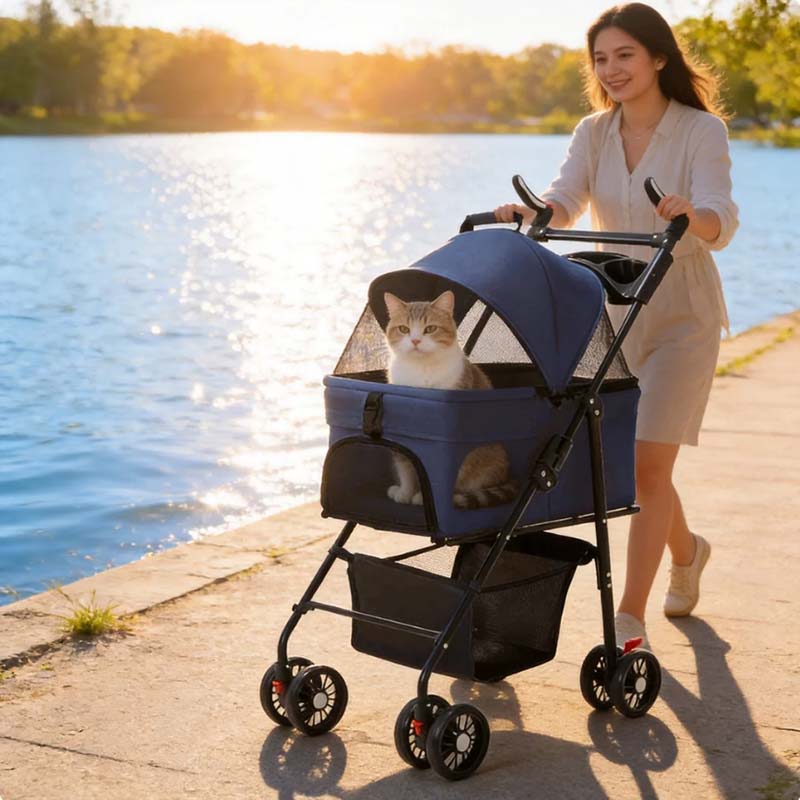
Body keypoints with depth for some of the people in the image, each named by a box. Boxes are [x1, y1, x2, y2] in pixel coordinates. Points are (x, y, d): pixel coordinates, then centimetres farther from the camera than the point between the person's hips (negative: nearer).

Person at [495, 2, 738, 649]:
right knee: (627, 464, 13)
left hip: (681, 317, -5)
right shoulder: (594, 134, 2)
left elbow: (722, 220, -26)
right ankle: (687, 551, 41)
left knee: (648, 463, -12)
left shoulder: (702, 131, -12)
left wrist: (691, 215, -49)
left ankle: (630, 617, -5)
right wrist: (529, 212, -36)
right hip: (614, 315, 5)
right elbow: (565, 202, -14)